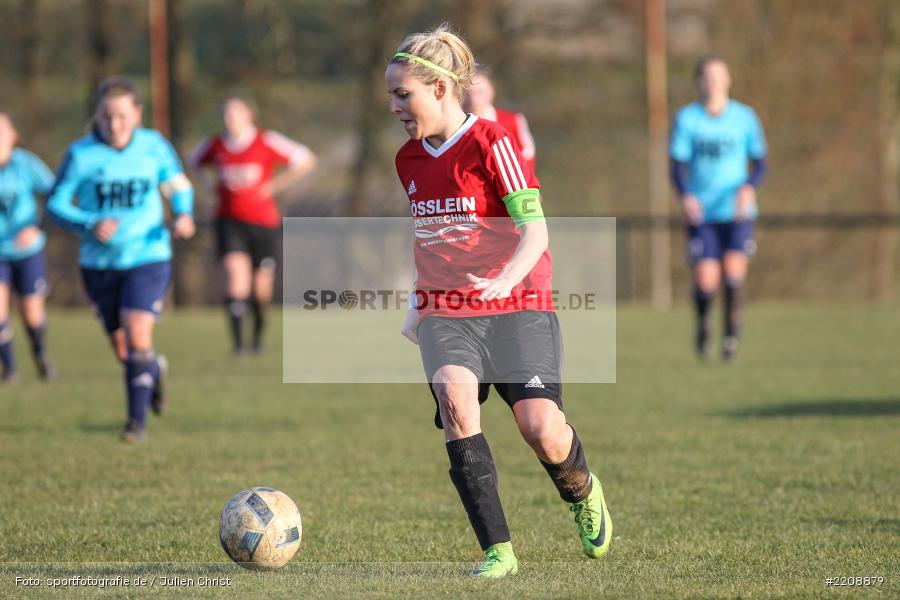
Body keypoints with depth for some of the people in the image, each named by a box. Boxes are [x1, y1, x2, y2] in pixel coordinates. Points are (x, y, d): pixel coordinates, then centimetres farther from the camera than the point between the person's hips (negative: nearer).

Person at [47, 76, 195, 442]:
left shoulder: (154, 146, -5)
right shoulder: (81, 154, -10)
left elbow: (178, 186, 10)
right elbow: (55, 204, -6)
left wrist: (183, 214, -11)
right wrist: (89, 226, -23)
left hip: (147, 258, -1)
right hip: (99, 263, 1)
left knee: (137, 338, -17)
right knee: (123, 350, 11)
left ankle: (137, 420, -6)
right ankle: (154, 370, 46)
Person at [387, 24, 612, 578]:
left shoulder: (491, 143, -9)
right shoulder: (410, 160, 11)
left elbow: (534, 230, -17)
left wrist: (506, 278, -34)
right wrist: (419, 307, 24)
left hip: (517, 306, -4)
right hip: (445, 314, 5)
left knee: (542, 431, -18)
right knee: (454, 395, -27)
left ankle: (583, 494, 22)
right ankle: (498, 550, -24)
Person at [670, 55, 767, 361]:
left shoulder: (745, 117, 3)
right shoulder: (686, 119, 2)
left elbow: (760, 164, 6)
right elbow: (678, 166, -2)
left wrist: (748, 187, -15)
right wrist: (685, 195, -21)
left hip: (737, 212, 0)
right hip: (701, 213, 0)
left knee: (734, 275, -16)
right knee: (705, 283, -8)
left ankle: (732, 336, 4)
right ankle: (703, 323, 24)